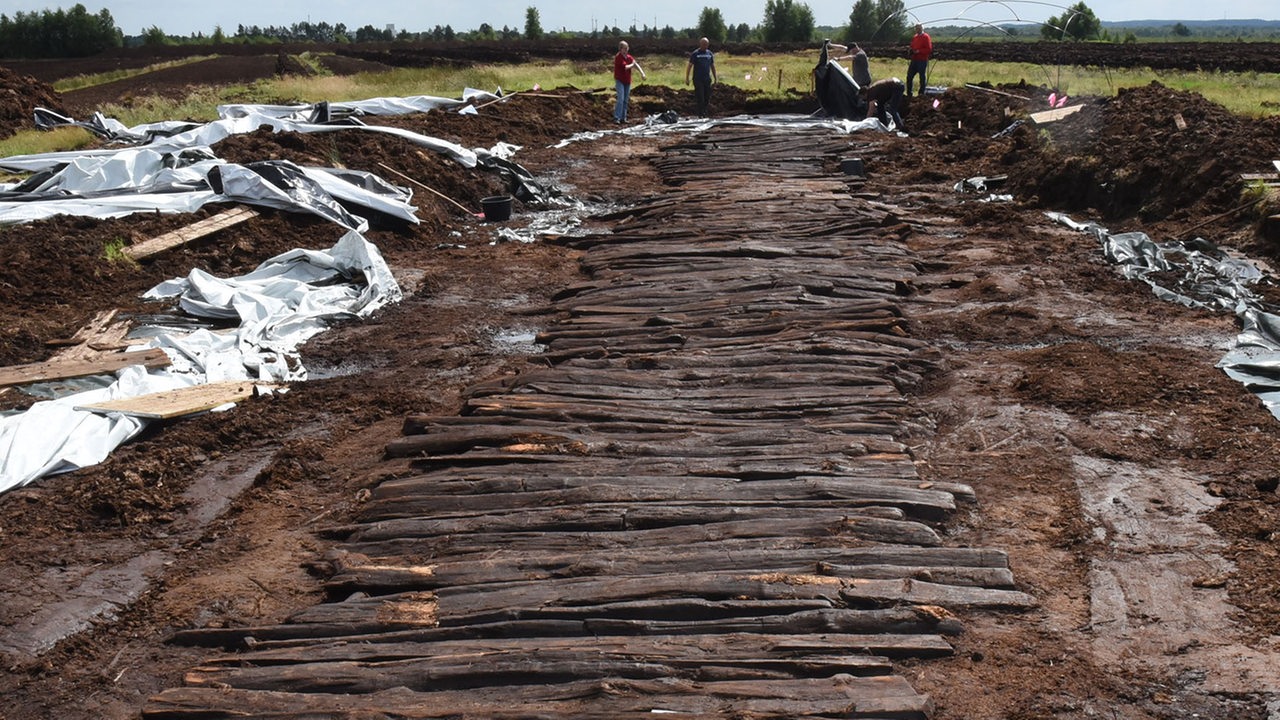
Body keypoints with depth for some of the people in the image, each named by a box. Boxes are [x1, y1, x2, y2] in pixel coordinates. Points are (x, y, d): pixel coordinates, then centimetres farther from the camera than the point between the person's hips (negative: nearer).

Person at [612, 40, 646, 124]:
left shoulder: (629, 57, 8)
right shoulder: (618, 57, -13)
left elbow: (636, 65, 1)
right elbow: (625, 67, -20)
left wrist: (642, 73, -12)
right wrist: (632, 64, -2)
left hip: (627, 81, 7)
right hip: (620, 80, -7)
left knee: (626, 100, 7)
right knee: (620, 99, -16)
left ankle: (623, 118, 12)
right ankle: (616, 118, -16)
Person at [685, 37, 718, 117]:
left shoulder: (710, 54, 11)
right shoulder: (695, 54, -2)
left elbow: (712, 66, 18)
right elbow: (690, 66, -1)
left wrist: (715, 78, 16)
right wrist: (687, 78, -5)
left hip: (707, 79, 4)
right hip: (698, 79, -4)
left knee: (707, 98, 5)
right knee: (700, 98, -8)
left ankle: (704, 113, 18)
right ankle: (701, 114, -4)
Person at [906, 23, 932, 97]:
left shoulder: (926, 37, -7)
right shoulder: (915, 37, 16)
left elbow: (929, 49, -14)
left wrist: (918, 51, -19)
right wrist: (911, 51, 5)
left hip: (922, 61, -8)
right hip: (914, 60, 8)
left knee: (922, 77, -1)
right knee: (909, 76, 6)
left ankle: (922, 93, 6)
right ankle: (909, 94, 13)